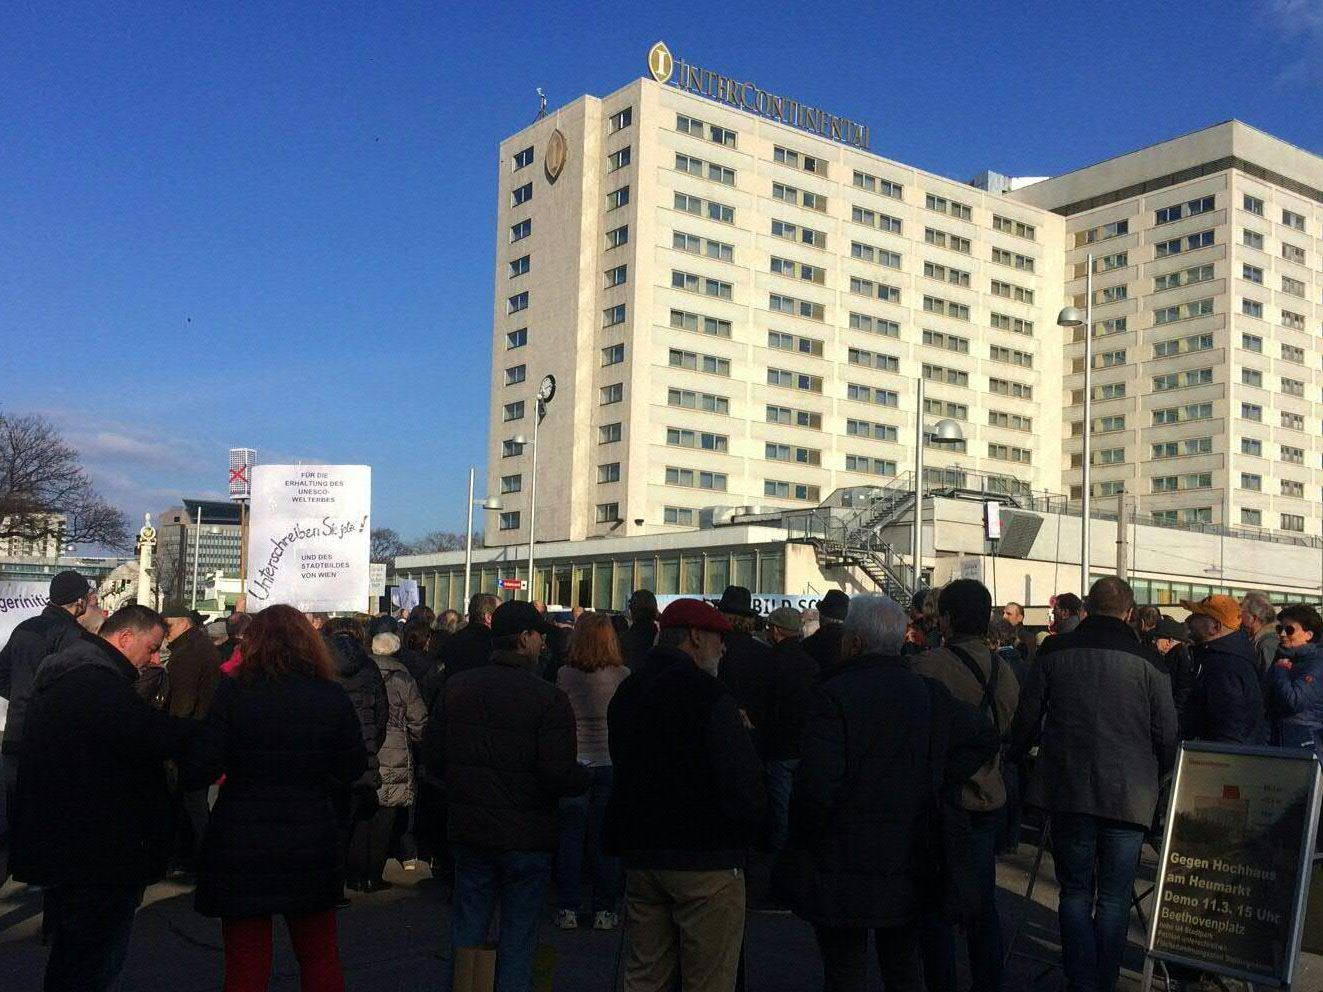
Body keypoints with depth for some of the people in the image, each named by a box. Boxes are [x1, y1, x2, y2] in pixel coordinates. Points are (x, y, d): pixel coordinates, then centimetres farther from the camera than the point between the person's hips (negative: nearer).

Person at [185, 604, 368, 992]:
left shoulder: (232, 692, -11)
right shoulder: (333, 696, -5)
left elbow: (200, 771, -14)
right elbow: (353, 768, 2)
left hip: (240, 845, -2)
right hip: (312, 842, 2)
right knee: (320, 955, 19)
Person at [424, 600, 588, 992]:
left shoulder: (456, 686, 0)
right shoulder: (548, 698, -16)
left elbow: (432, 755, 3)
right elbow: (560, 776, -21)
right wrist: (584, 776, 1)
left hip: (468, 831, 4)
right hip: (526, 837, -4)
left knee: (466, 931, 15)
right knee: (518, 938, 8)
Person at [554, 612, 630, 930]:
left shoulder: (564, 674, -8)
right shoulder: (623, 676, -7)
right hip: (611, 762, 0)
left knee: (570, 836, 9)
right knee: (607, 838, 9)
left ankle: (568, 909, 14)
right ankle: (605, 910, 14)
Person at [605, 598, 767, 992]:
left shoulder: (627, 692, 10)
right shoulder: (709, 695, -15)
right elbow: (743, 782, -19)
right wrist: (754, 814, 1)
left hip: (640, 854, 7)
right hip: (705, 858, -7)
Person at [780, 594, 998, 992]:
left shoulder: (835, 695, -17)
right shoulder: (930, 693, 2)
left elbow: (815, 784, -24)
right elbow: (984, 738, 10)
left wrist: (801, 840, -8)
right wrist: (935, 788, 8)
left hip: (843, 866, -5)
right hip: (909, 866, 6)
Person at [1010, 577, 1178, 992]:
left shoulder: (1055, 651, -1)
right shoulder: (1146, 660, -6)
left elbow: (1026, 717, 4)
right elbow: (1166, 734, -2)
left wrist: (1016, 758, 21)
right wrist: (1155, 780, 15)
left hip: (1067, 789, 1)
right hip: (1128, 794, -1)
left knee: (1075, 892, 11)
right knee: (1115, 897, 8)